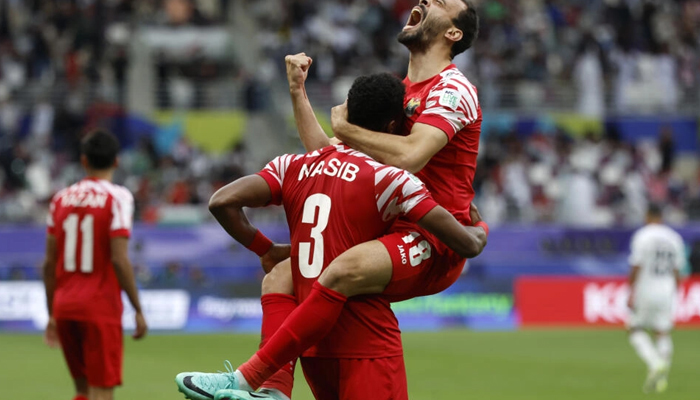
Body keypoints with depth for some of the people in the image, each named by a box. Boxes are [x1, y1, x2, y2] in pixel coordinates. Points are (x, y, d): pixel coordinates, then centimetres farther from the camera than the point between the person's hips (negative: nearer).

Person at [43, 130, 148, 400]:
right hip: (101, 307, -5)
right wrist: (138, 310, -9)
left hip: (65, 306, 5)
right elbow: (119, 259, -15)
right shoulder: (117, 198, -7)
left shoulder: (61, 198, 8)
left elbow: (49, 263, 9)